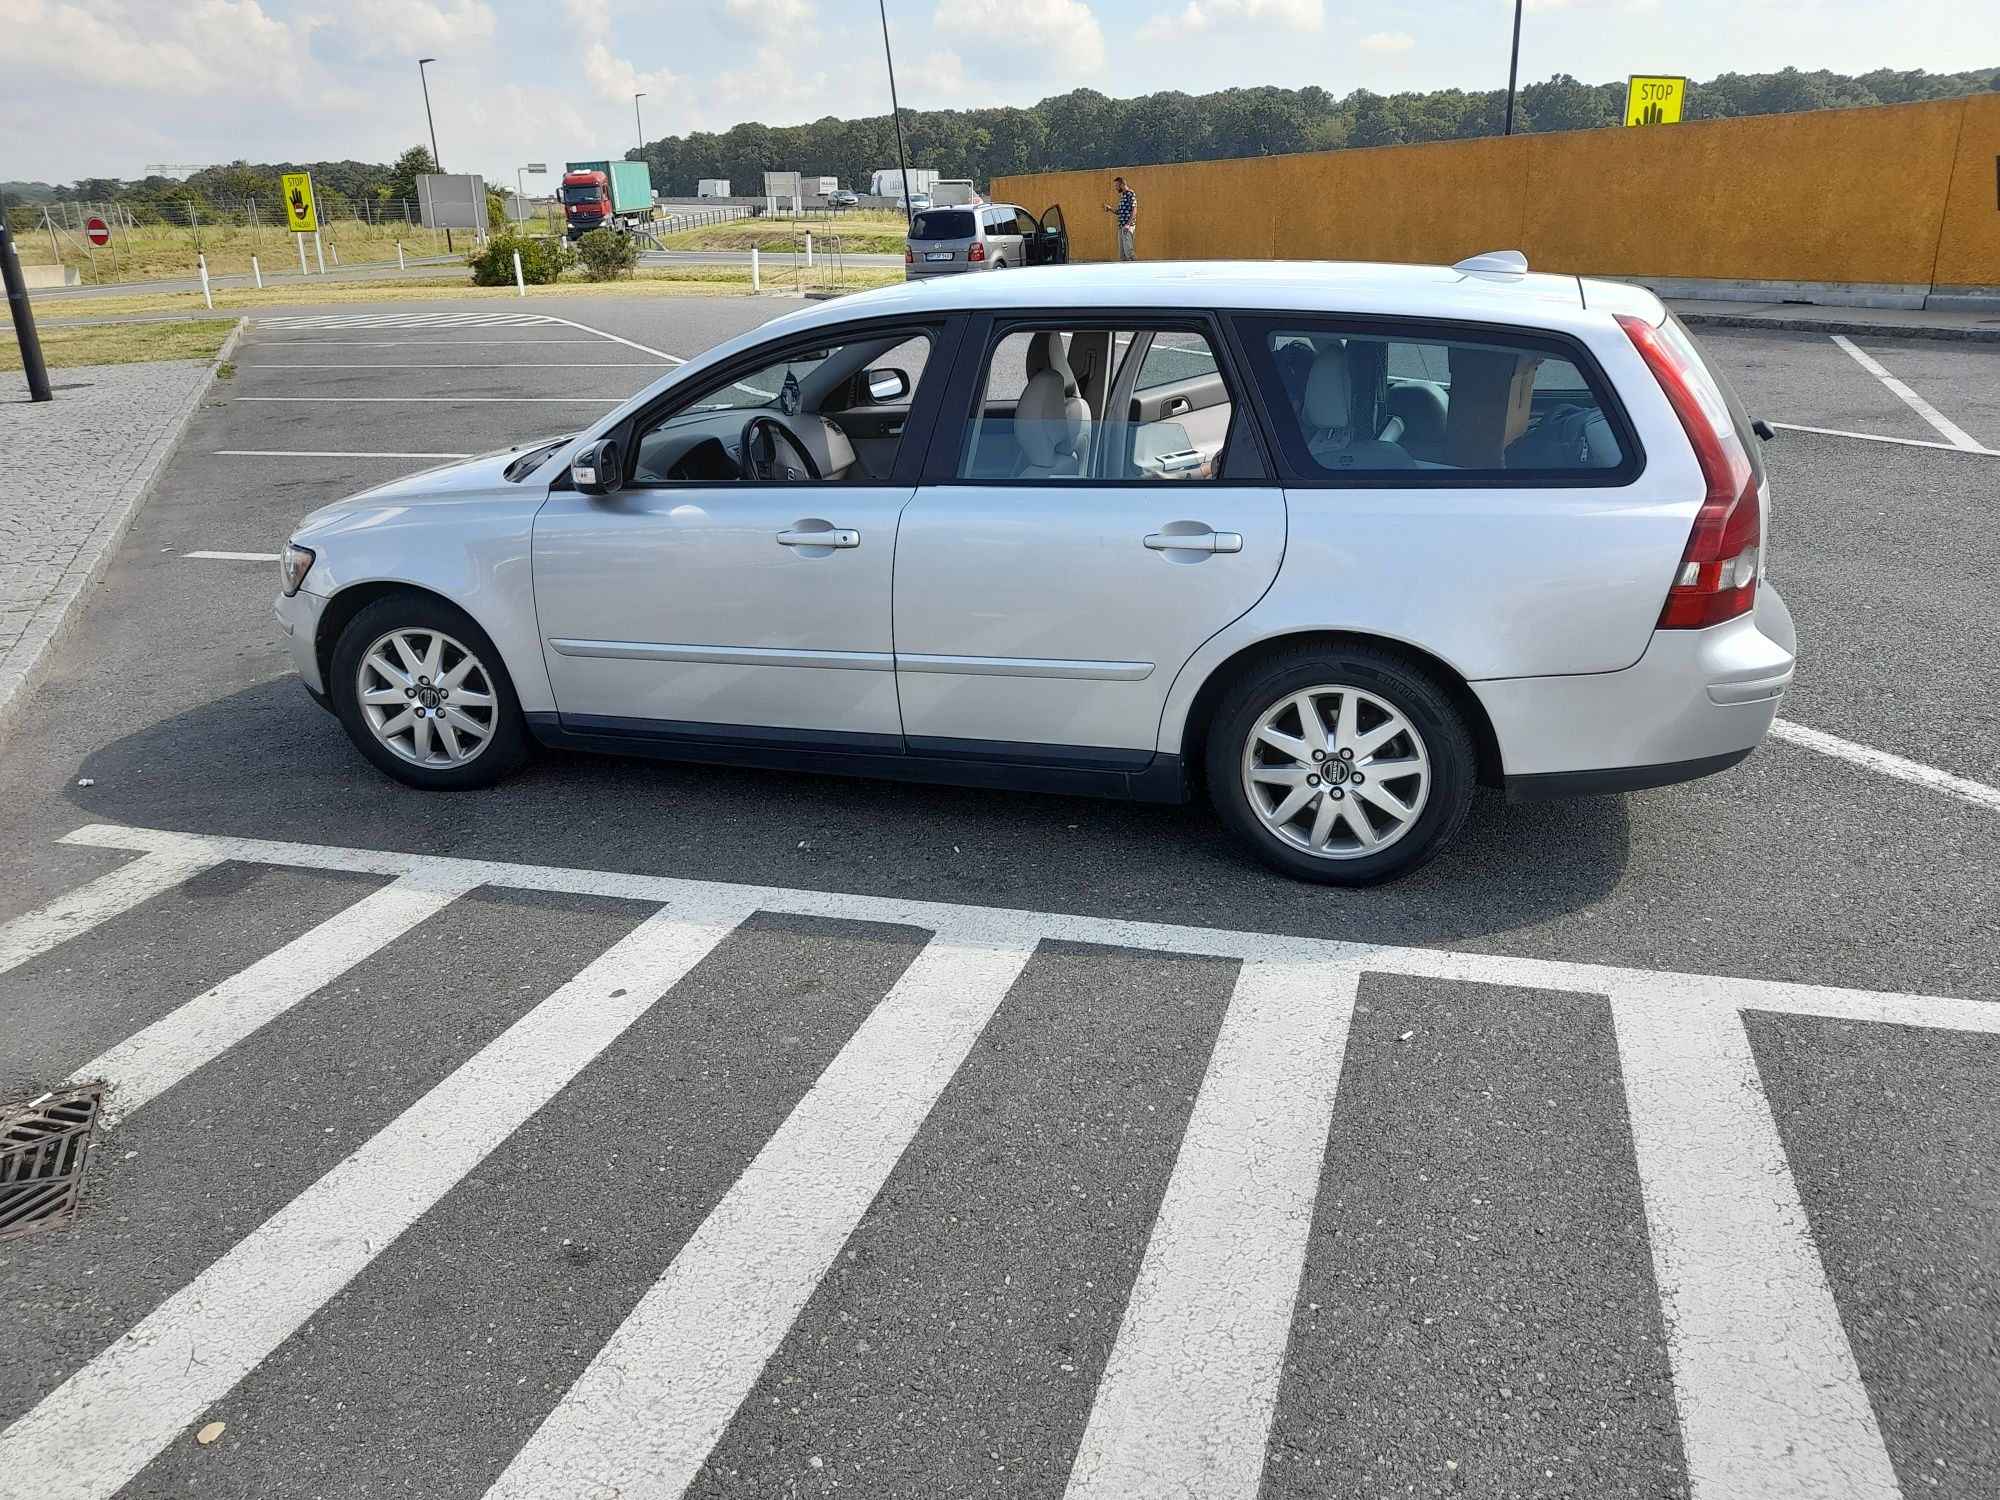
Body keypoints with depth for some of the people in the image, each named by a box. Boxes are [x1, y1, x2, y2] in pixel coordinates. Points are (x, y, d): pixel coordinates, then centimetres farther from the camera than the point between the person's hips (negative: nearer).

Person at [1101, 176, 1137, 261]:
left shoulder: (1131, 194, -7)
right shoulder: (1122, 195, 20)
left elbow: (1134, 210, -14)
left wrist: (1128, 224, -22)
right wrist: (1110, 209, 9)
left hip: (1128, 226, -9)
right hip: (1121, 226, 9)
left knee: (1128, 250, -15)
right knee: (1121, 251, 6)